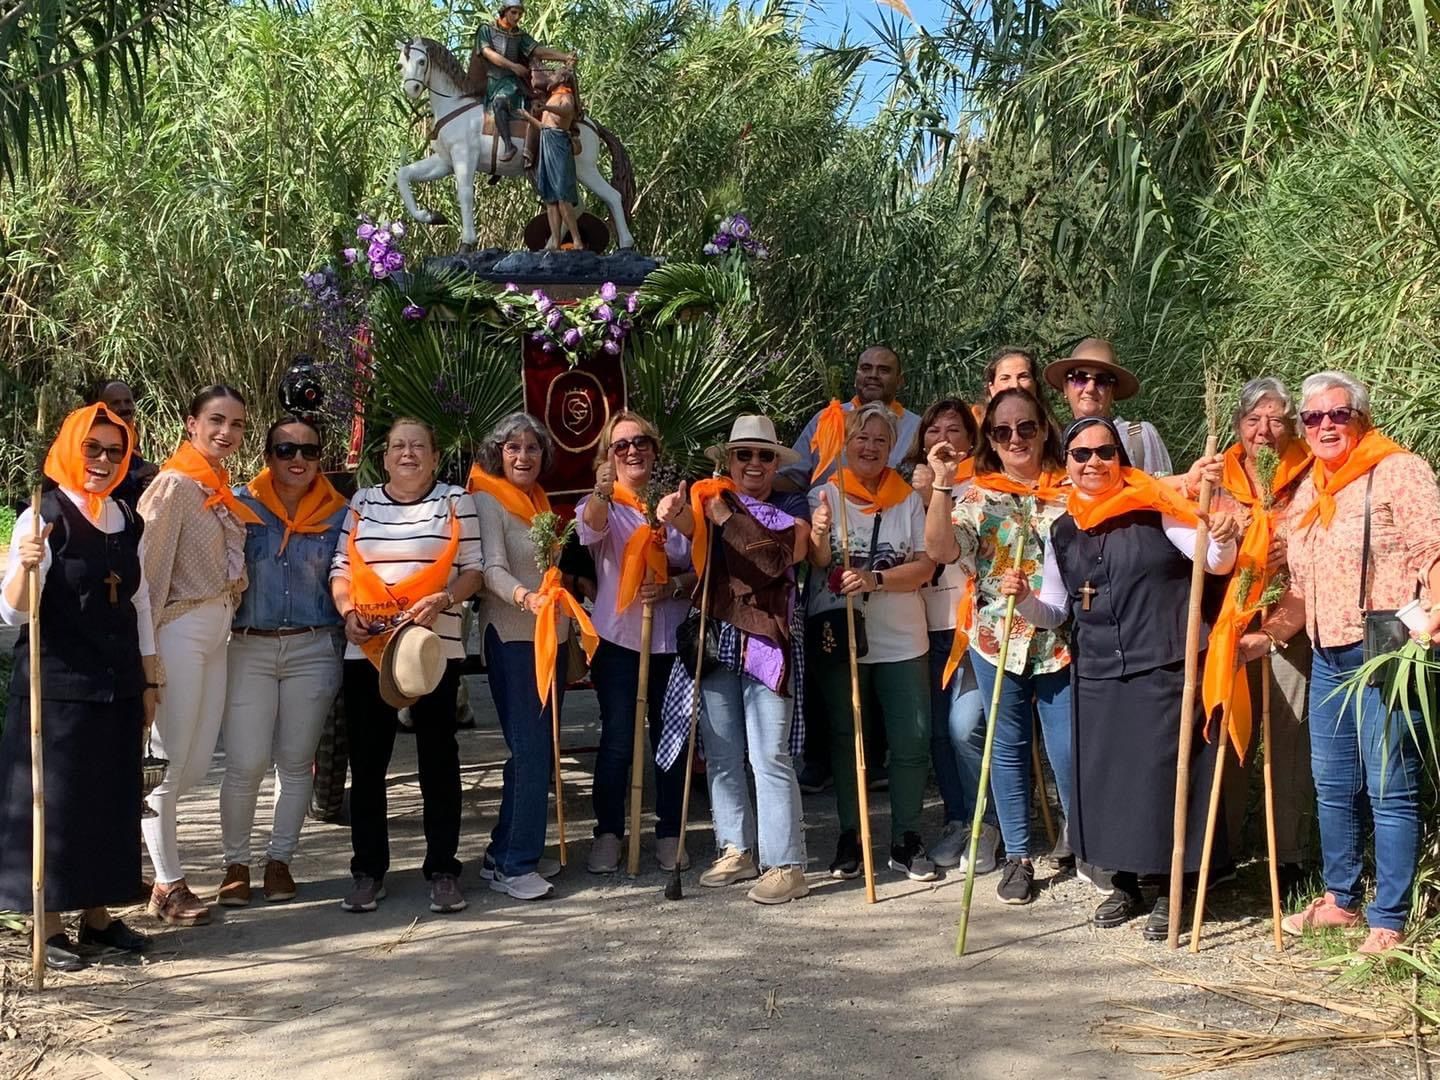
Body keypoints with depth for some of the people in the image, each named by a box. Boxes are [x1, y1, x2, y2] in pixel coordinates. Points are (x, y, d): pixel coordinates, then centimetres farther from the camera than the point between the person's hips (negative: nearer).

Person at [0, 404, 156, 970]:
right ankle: (49, 926, 9)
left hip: (118, 687, 6)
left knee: (112, 798, 10)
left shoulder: (128, 522, 10)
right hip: (56, 685, -6)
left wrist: (148, 683, 14)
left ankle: (97, 913, 22)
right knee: (54, 800, -1)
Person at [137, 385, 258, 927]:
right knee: (169, 761, -1)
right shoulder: (175, 485, -10)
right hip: (181, 631, -8)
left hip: (218, 631, 8)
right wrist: (146, 648, -16)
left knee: (196, 764, 10)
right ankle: (168, 885, 9)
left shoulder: (222, 490, 14)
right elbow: (150, 568, -14)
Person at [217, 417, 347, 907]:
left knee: (296, 762, 8)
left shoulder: (337, 514, 4)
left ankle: (280, 860, 21)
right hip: (249, 648, -1)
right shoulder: (241, 504, 0)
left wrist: (340, 650, 4)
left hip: (313, 650, 2)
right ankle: (235, 864, 13)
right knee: (245, 765, -4)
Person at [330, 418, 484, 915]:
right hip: (366, 650, 2)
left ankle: (442, 870, 12)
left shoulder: (455, 502, 4)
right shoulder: (362, 502, 11)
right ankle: (368, 870, 18)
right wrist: (348, 611, -7)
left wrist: (443, 600, -16)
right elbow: (341, 569, 11)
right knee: (367, 763, 7)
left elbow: (474, 569, 1)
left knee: (438, 760, 3)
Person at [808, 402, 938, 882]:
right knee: (844, 739, 8)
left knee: (912, 741, 1)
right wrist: (819, 536, -31)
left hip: (902, 641, 1)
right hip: (838, 638, -1)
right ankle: (849, 838, 18)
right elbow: (819, 562, -9)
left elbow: (925, 566, -2)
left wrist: (875, 579, -19)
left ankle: (906, 841, 13)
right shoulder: (825, 495, 1)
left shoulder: (908, 499, 6)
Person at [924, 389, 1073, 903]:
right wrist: (942, 486, -20)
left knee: (1068, 750, 1)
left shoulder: (1072, 490, 4)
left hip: (1060, 640, 0)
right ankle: (1017, 856, 20)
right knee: (1008, 748, 10)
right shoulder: (975, 495, 3)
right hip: (996, 639, 1)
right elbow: (940, 551, -12)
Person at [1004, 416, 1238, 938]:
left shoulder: (1154, 509, -3)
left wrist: (1223, 539, -29)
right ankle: (1124, 884, 25)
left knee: (1161, 773, -1)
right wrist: (1024, 598, -4)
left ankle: (1166, 892, 14)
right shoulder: (1062, 532, 10)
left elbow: (1215, 562, -7)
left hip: (1163, 671, -4)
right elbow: (1055, 612, 15)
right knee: (1103, 777, 8)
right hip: (1096, 677, 5)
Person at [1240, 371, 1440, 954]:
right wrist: (1266, 636, 12)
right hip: (1328, 660, 8)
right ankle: (1340, 898, 29)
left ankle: (1387, 923, 5)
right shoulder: (1308, 492, 17)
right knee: (1332, 786, 15)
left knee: (1389, 790, -4)